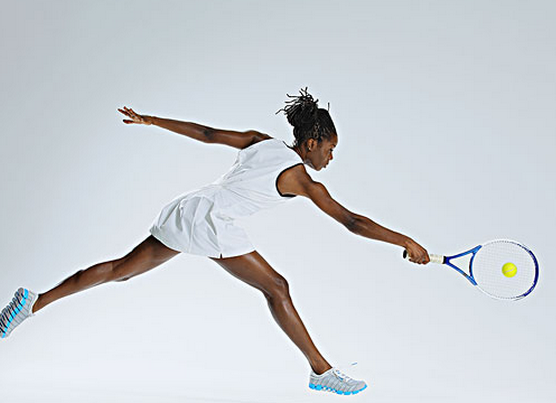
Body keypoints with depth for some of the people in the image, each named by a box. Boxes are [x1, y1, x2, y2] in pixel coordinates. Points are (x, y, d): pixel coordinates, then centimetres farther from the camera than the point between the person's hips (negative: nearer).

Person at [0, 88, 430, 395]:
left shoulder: (262, 142, 14)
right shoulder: (302, 179, -3)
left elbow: (206, 132, 17)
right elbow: (352, 221, -6)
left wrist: (148, 120, 23)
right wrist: (406, 241, -1)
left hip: (182, 211, 8)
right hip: (210, 220, -8)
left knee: (121, 269, 16)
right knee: (276, 287, -3)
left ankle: (36, 301, 19)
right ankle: (321, 370, 0)